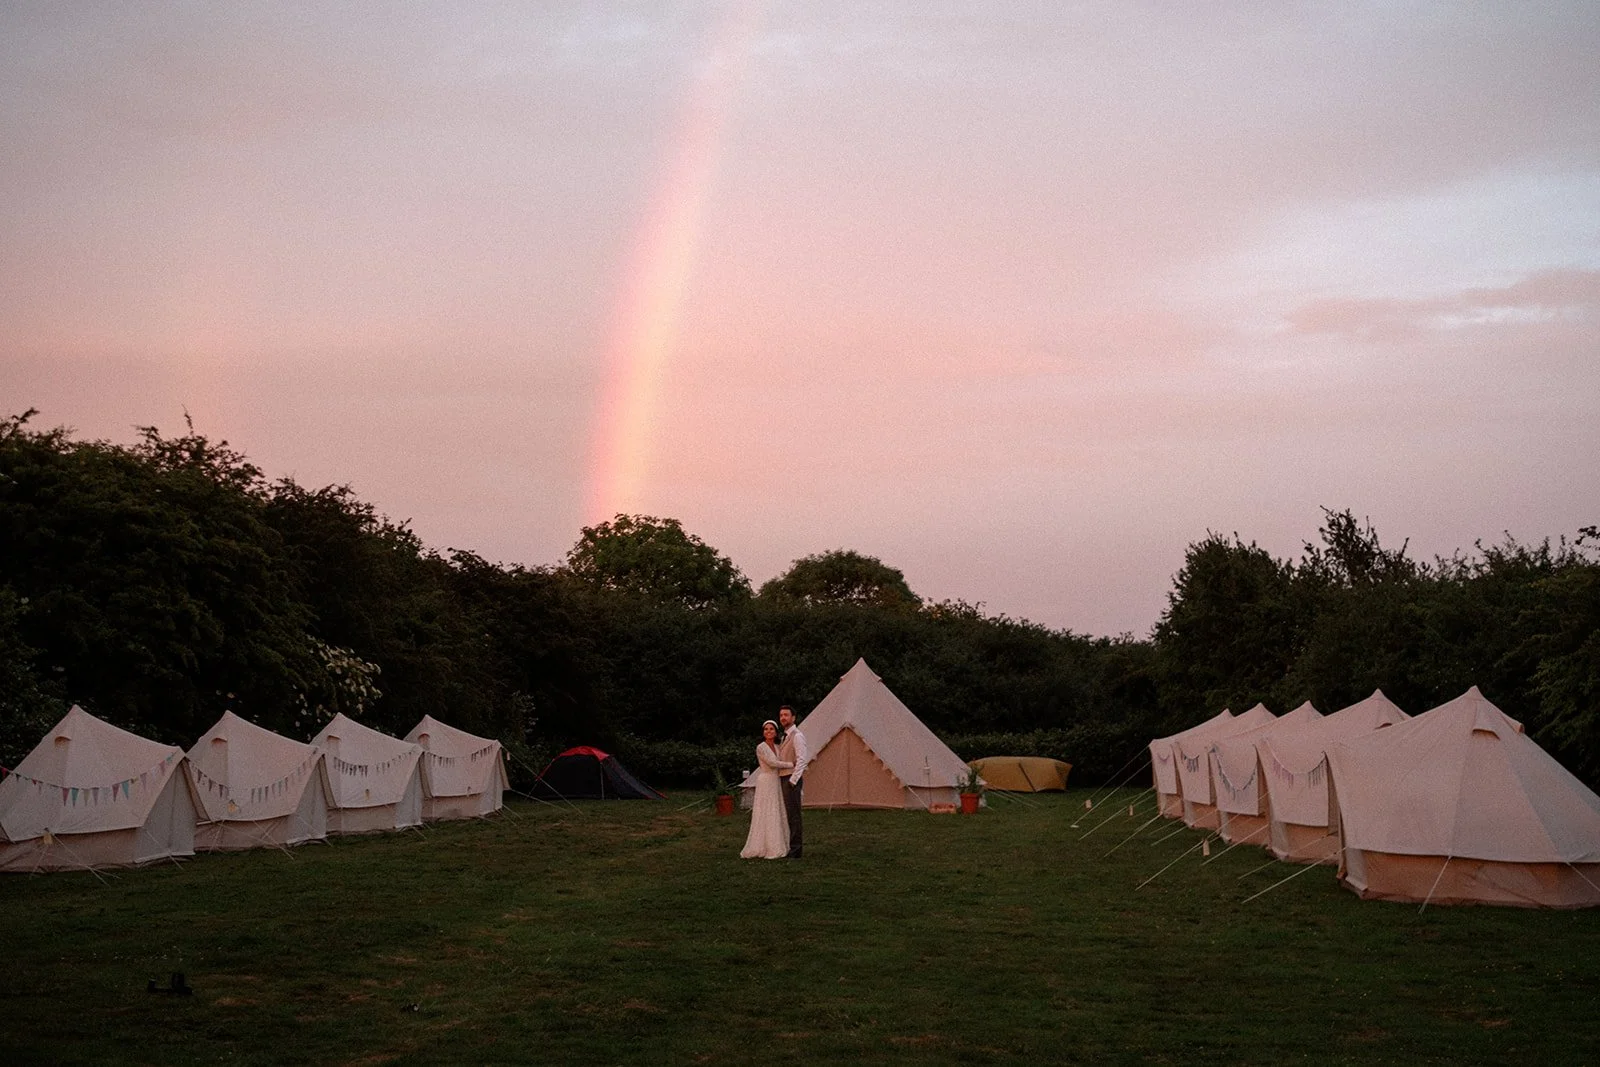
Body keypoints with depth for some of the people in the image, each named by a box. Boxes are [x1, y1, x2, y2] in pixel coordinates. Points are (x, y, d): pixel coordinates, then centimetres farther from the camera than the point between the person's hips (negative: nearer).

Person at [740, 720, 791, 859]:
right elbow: (772, 763, -17)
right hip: (766, 782, -7)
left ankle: (776, 847, 11)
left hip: (776, 783, 7)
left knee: (777, 816, 7)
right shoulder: (761, 747, -10)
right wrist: (791, 764, -12)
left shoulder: (777, 747, 11)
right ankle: (764, 849, -3)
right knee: (765, 816, -6)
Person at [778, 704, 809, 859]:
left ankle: (795, 851, -8)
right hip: (783, 779, 10)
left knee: (793, 815, -9)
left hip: (791, 779, -10)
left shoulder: (797, 736, -11)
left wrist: (793, 780, -20)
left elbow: (801, 759, -18)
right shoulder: (785, 736, 19)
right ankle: (791, 847, 19)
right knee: (788, 815, 13)